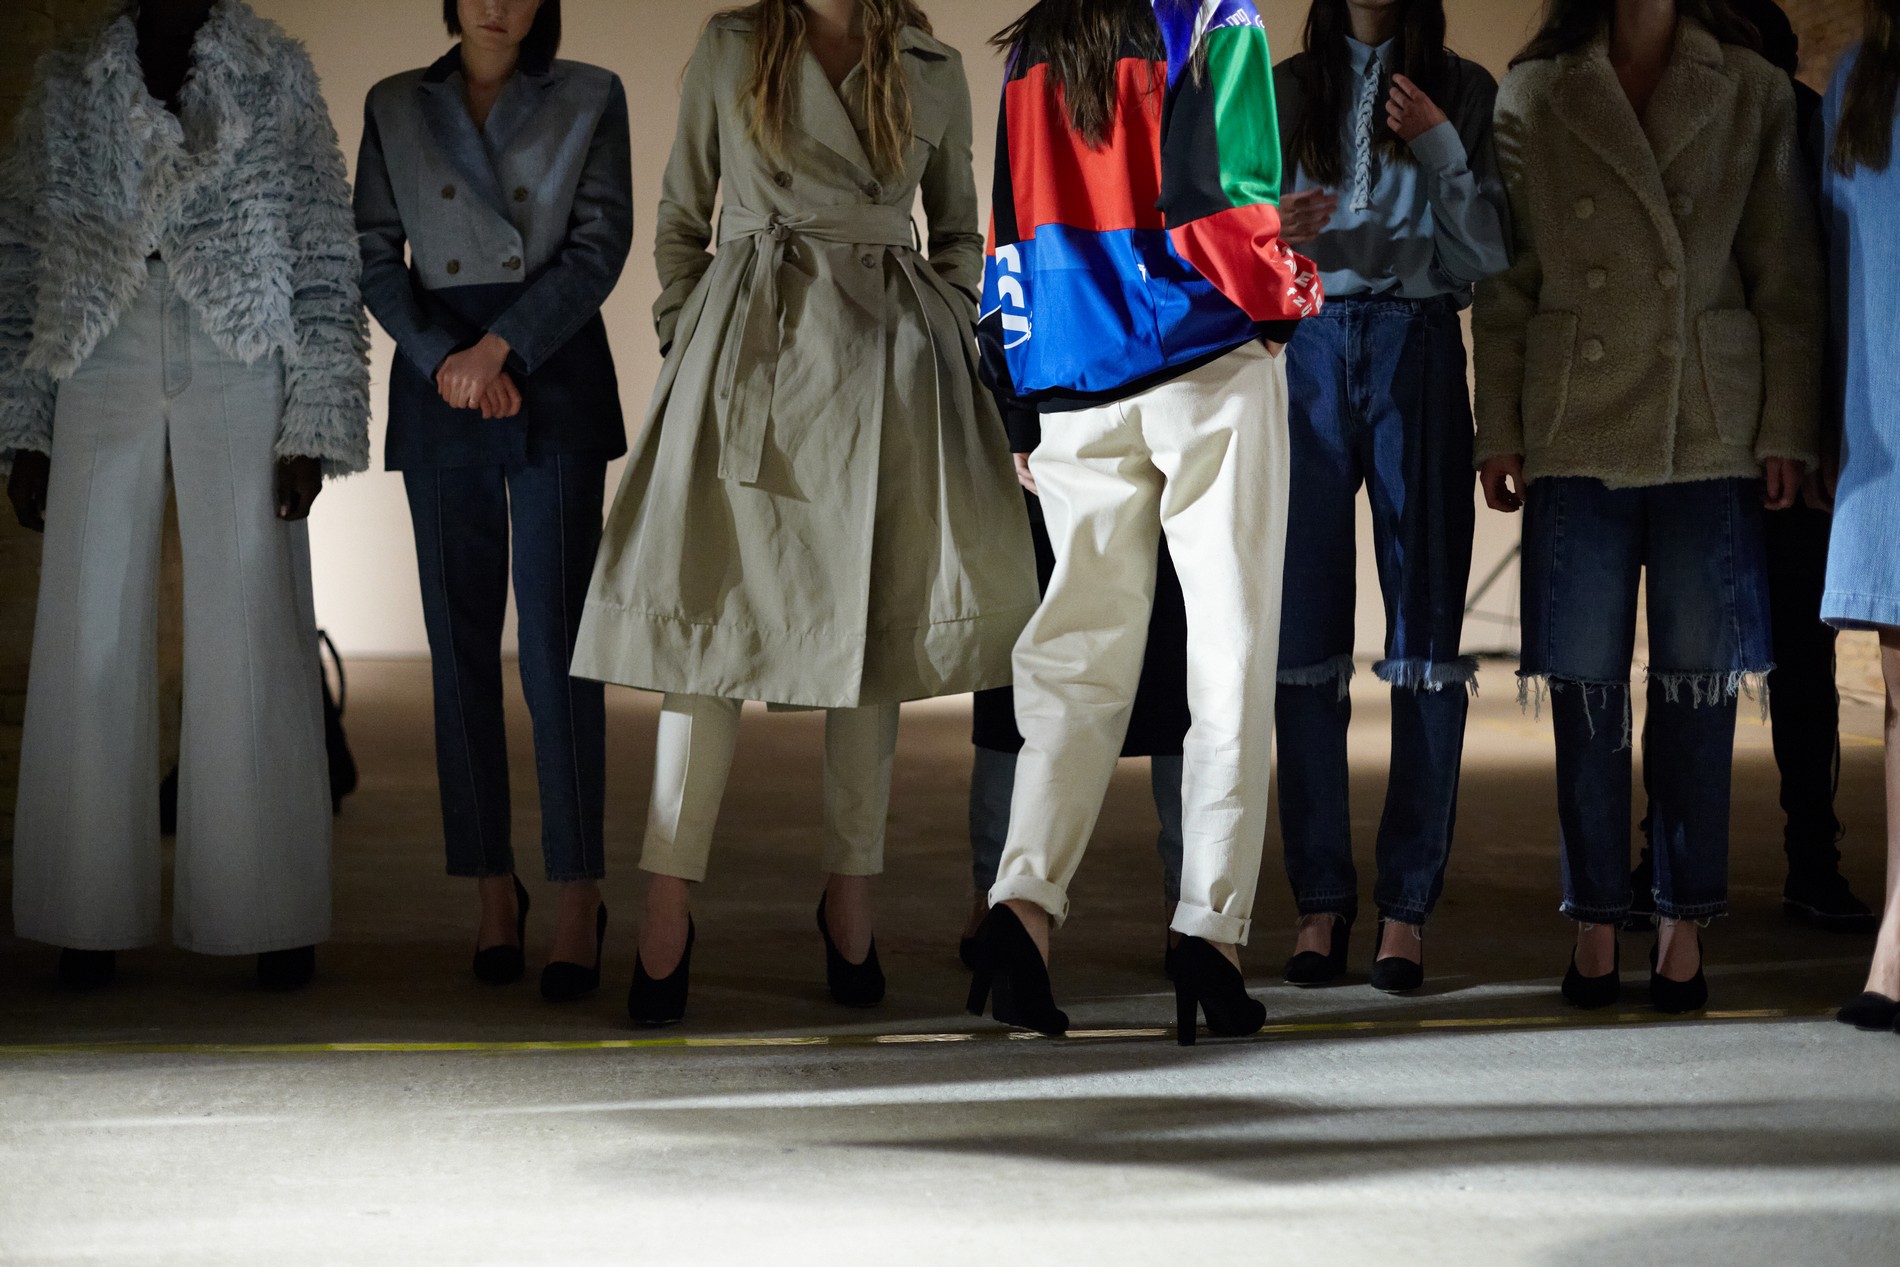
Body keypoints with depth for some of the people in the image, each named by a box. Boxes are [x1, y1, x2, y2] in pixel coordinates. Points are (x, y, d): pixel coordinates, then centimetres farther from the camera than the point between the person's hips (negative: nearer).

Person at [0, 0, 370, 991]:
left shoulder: (274, 80, 6)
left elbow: (326, 258, 3)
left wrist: (314, 424, -5)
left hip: (236, 381, -2)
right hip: (101, 382, 2)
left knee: (251, 643, -3)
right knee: (91, 645, 1)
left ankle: (273, 919, 4)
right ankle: (94, 919, 7)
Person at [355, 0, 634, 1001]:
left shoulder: (589, 100, 6)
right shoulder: (395, 108, 11)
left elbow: (601, 244, -3)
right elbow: (375, 254, 5)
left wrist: (500, 346, -12)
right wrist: (444, 358, -10)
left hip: (557, 378, -2)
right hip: (439, 387, 2)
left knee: (556, 642, -9)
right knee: (462, 644, 2)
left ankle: (578, 893, -6)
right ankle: (492, 887, 9)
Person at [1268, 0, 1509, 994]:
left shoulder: (1465, 92, 10)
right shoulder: (1285, 92, 14)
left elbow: (1487, 258, 3)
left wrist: (1440, 148, -9)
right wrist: (1278, 234, -10)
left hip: (1420, 354, -1)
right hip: (1308, 352, 1)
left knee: (1427, 627, -5)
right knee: (1305, 627, -3)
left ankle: (1407, 903, -1)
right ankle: (1321, 899, 3)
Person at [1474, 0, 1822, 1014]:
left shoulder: (1753, 95, 6)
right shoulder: (1531, 97, 6)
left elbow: (1786, 280, 5)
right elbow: (1504, 284, 7)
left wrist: (1788, 430, -1)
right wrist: (1499, 429, 1)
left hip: (1710, 429, 0)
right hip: (1576, 429, 0)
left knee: (1698, 682, 2)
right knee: (1584, 683, 1)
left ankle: (1685, 931, 10)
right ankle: (1595, 930, 9)